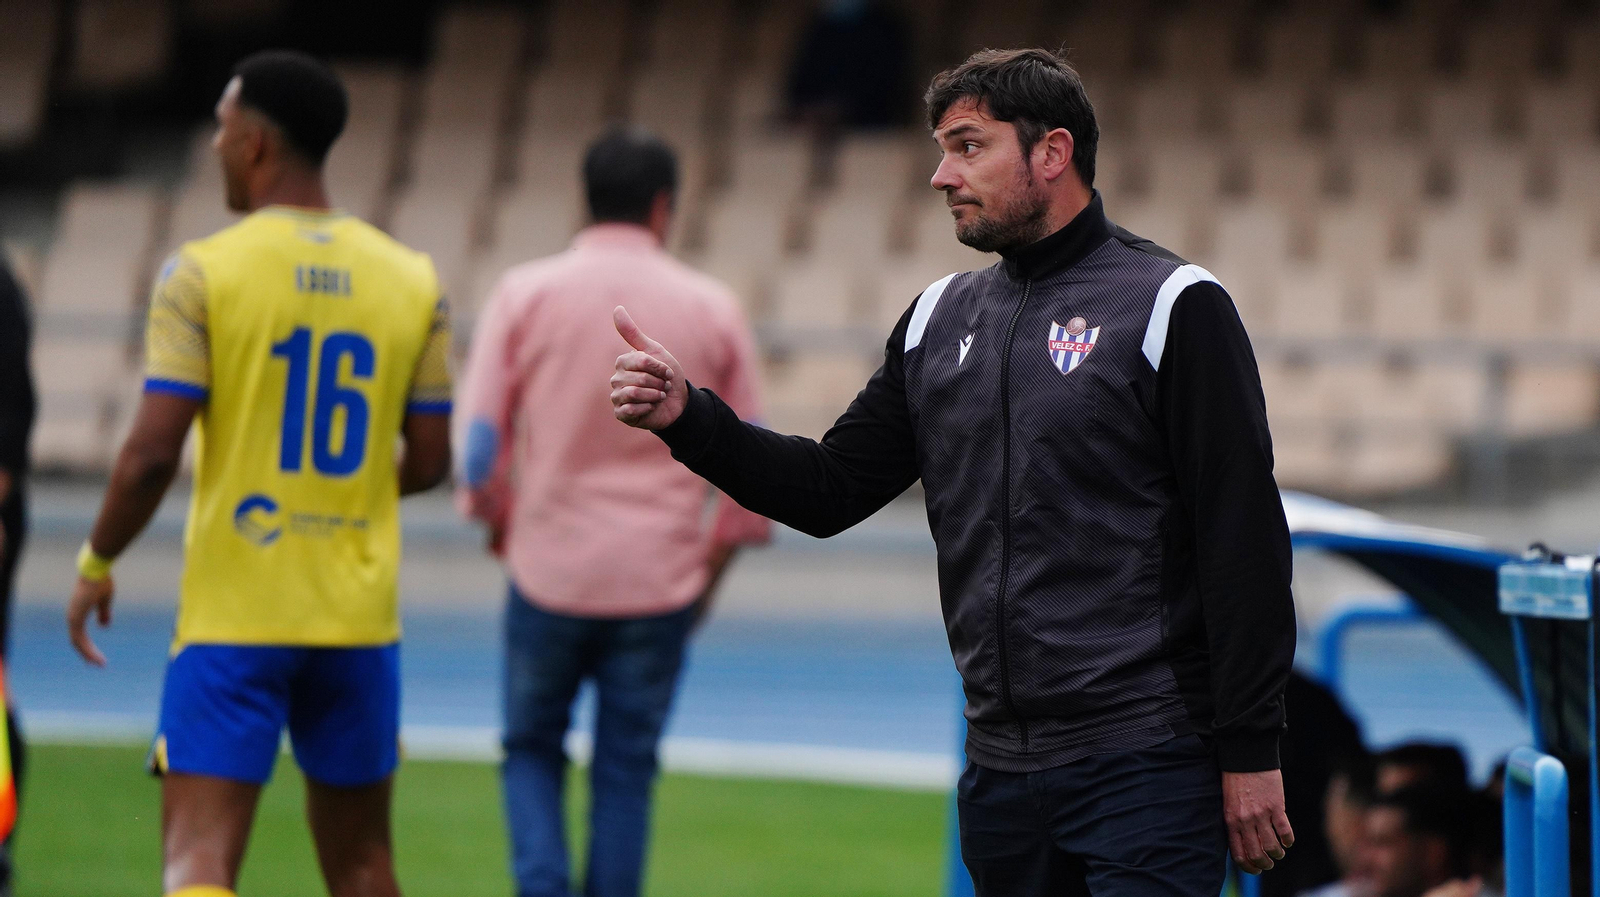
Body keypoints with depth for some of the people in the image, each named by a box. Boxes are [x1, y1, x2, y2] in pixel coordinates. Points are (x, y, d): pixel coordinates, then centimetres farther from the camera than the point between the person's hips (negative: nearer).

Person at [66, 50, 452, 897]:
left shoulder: (203, 272, -8)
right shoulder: (412, 281, 4)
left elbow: (151, 454, -12)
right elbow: (429, 462, 7)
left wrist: (96, 565, 4)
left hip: (233, 613, -4)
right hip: (359, 614, 4)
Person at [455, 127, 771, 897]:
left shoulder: (526, 293, -3)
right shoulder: (711, 308, 1)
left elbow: (478, 432, -2)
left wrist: (496, 515, 17)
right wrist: (718, 554, 20)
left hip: (550, 566, 0)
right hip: (660, 580, 1)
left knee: (532, 751, 15)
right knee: (626, 771, 9)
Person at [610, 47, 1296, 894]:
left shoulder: (1173, 306, -5)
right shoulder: (942, 318, 15)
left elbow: (1244, 537, -9)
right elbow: (832, 490, 15)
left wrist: (1249, 753, -13)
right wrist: (689, 417, -1)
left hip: (1144, 762, -6)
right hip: (1001, 769, 6)